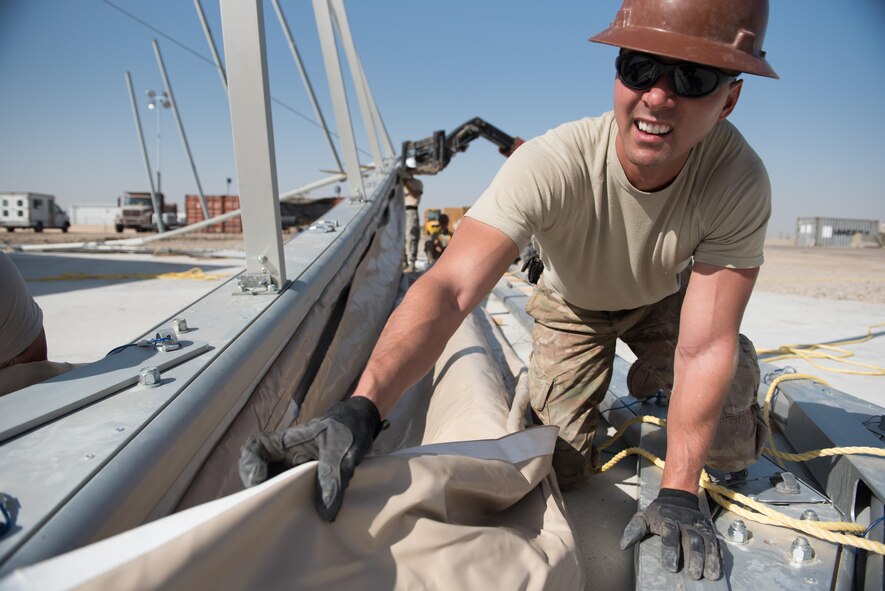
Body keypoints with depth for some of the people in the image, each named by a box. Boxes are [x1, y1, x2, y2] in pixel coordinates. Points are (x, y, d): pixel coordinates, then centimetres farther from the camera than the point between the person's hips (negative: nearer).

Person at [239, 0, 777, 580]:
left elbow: (705, 346, -33)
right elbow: (449, 288, -51)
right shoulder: (550, 164, -40)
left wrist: (677, 493, -33)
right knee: (564, 464, -3)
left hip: (663, 298, 2)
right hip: (572, 304, -1)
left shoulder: (739, 182, -34)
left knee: (731, 449, -7)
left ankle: (651, 383, 26)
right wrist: (359, 410, -65)